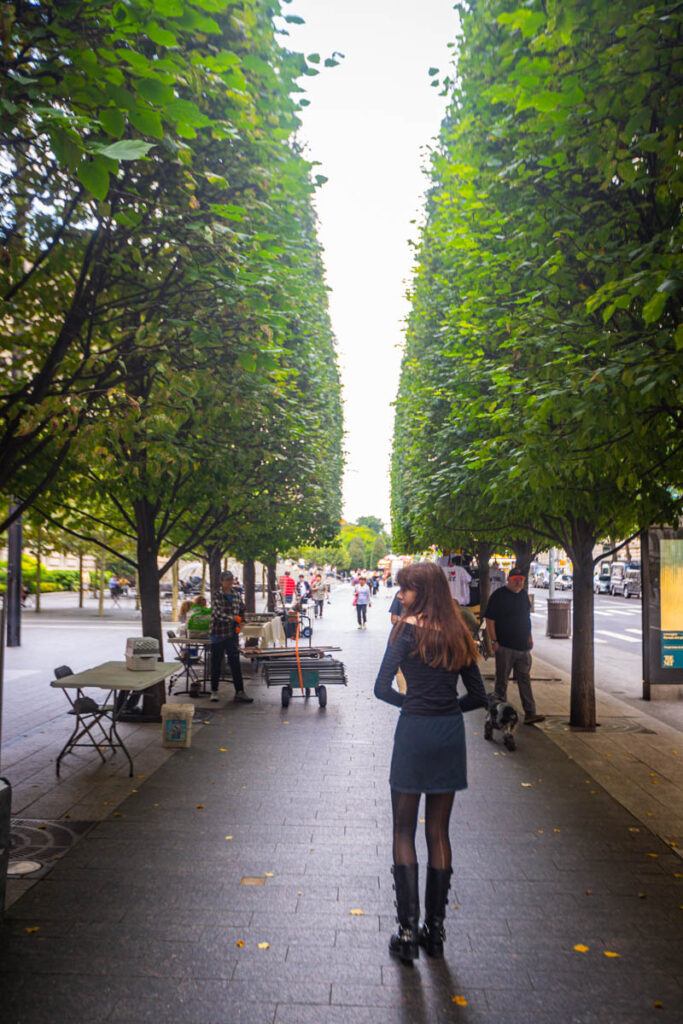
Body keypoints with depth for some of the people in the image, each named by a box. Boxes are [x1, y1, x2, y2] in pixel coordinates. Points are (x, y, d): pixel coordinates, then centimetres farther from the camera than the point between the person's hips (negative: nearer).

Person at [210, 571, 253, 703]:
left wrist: (239, 624, 10)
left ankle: (239, 692, 3)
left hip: (232, 634, 4)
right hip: (218, 633, -4)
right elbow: (217, 613, -20)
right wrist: (232, 618, -26)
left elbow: (242, 611, 25)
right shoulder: (216, 595, -7)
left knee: (235, 663, 1)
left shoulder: (236, 597, 9)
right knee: (216, 663, 7)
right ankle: (214, 691, 21)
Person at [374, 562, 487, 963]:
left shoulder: (409, 628, -9)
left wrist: (410, 704, 4)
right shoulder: (458, 634, 6)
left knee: (404, 832, 10)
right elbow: (478, 696, 9)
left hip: (415, 733, -5)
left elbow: (382, 687, -13)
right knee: (439, 832, 15)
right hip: (452, 734, 5)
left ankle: (409, 930, 11)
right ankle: (435, 929, 24)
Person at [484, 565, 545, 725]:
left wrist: (529, 636, 19)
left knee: (525, 680, 7)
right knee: (502, 682, 3)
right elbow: (489, 619, -11)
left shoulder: (523, 594, 12)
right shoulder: (498, 595, -9)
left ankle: (530, 714, 10)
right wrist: (494, 641, -15)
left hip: (523, 646, 6)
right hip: (504, 646, -6)